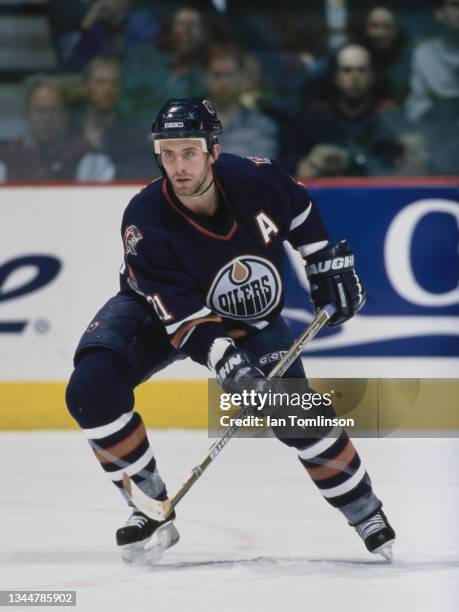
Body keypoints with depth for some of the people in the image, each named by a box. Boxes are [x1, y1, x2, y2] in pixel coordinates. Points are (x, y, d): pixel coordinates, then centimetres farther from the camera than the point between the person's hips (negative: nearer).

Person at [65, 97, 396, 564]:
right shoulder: (145, 223, -33)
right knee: (92, 390, -26)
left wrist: (329, 263, 1)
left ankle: (365, 513, 11)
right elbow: (186, 318, -33)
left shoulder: (255, 180, -25)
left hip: (249, 318, 1)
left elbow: (300, 209, 1)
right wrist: (227, 365, -47)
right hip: (163, 313, -1)